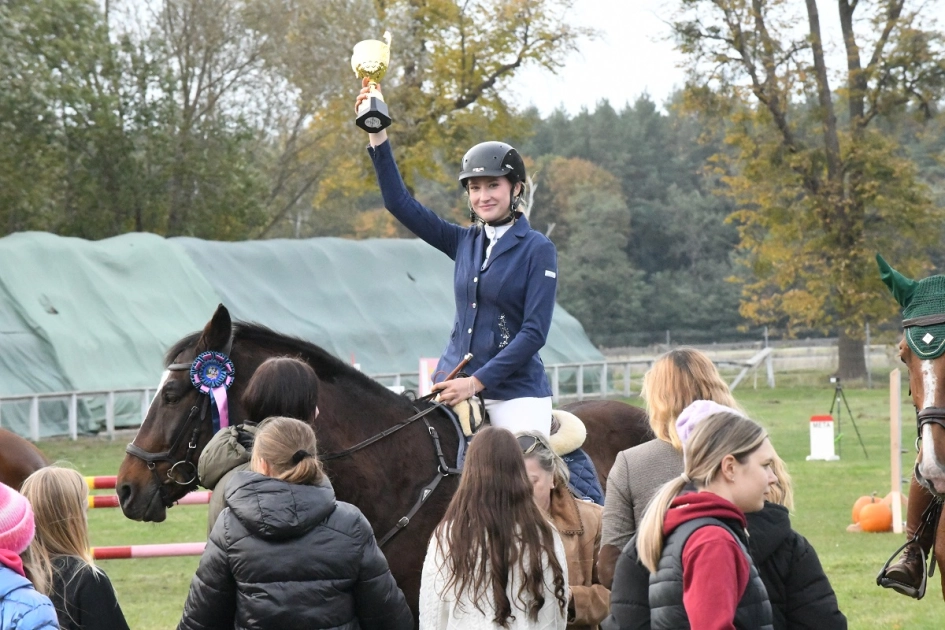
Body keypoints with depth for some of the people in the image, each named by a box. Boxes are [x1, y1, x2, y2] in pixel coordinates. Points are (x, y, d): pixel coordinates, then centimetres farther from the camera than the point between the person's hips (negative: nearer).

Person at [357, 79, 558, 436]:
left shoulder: (537, 249, -4)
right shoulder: (465, 242, 11)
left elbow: (535, 331, -10)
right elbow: (399, 202, 11)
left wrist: (477, 381, -16)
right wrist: (377, 134, 4)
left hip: (515, 393, -5)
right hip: (456, 387, 5)